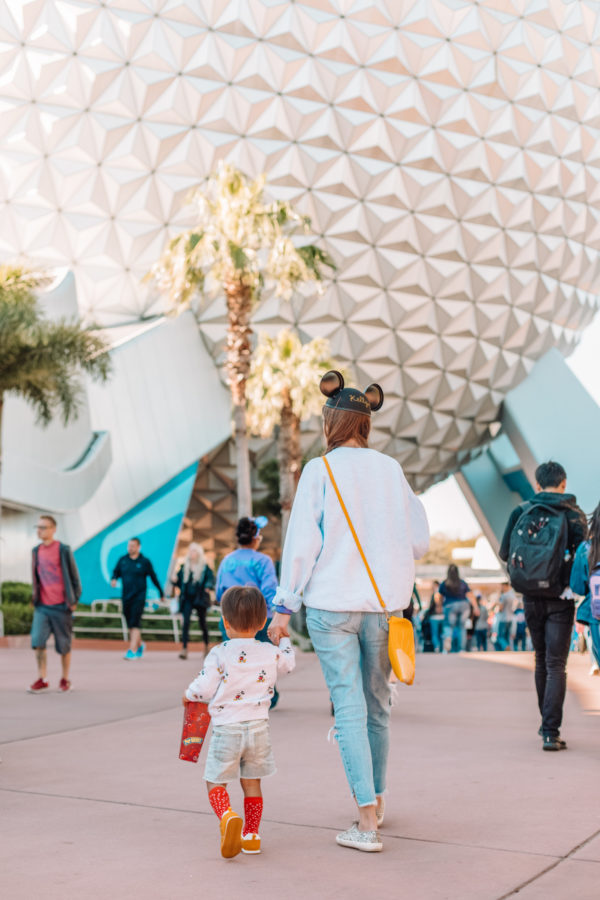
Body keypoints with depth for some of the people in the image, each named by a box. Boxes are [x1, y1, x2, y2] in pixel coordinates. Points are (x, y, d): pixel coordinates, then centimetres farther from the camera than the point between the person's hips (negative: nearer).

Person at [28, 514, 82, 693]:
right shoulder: (36, 551, 8)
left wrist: (74, 600, -3)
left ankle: (65, 680, 19)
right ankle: (42, 680, 3)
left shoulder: (63, 550, -6)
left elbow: (74, 576, -2)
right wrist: (34, 598, 14)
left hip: (61, 606, -4)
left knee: (64, 645, 5)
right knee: (37, 642, -8)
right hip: (42, 606, 4)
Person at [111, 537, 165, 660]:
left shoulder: (145, 561, -2)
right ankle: (139, 645, 33)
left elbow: (153, 578, 5)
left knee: (135, 624, -13)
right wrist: (114, 579, -8)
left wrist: (161, 593, 11)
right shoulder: (122, 560, 7)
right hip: (126, 597, 4)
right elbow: (116, 572, 16)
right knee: (130, 625, 12)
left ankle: (132, 651, -16)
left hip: (139, 597, -4)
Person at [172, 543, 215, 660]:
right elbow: (179, 579, 11)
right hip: (187, 599, 2)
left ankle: (206, 646, 31)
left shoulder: (205, 567, -1)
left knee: (202, 623, 10)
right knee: (186, 622, -10)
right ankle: (184, 649, -14)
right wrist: (175, 581, -12)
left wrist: (208, 586, -33)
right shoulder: (184, 567, 8)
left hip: (200, 599, -2)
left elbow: (211, 578, -12)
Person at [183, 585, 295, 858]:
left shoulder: (219, 654, -10)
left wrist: (189, 695, 13)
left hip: (227, 729, -4)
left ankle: (227, 816, -21)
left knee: (215, 782, 6)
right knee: (251, 782, 17)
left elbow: (204, 689, -10)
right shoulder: (272, 653, 2)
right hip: (258, 728, 4)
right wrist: (283, 639, 44)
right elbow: (289, 661, 25)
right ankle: (251, 835, 21)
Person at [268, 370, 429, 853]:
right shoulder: (391, 469, 4)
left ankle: (368, 821, -4)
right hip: (385, 603, 4)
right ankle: (376, 800, 33)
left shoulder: (320, 470, -6)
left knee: (349, 707, -1)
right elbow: (420, 541, 7)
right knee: (377, 705, 17)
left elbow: (302, 542, -8)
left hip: (332, 604, -3)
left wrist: (285, 605, -2)